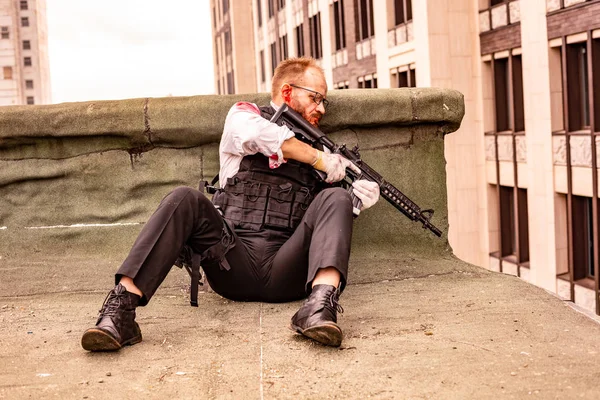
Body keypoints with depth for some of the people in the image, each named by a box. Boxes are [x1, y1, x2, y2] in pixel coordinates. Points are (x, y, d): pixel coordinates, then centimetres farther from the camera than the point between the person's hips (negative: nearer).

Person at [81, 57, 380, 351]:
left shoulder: (316, 146, 25)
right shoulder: (242, 114, 14)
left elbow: (329, 211, 19)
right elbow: (260, 134, -12)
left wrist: (357, 200, -2)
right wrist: (321, 160, -5)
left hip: (286, 271, 2)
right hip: (233, 266, -2)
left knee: (336, 199, -18)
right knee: (185, 199, -25)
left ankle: (320, 305, -44)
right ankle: (121, 308, -38)